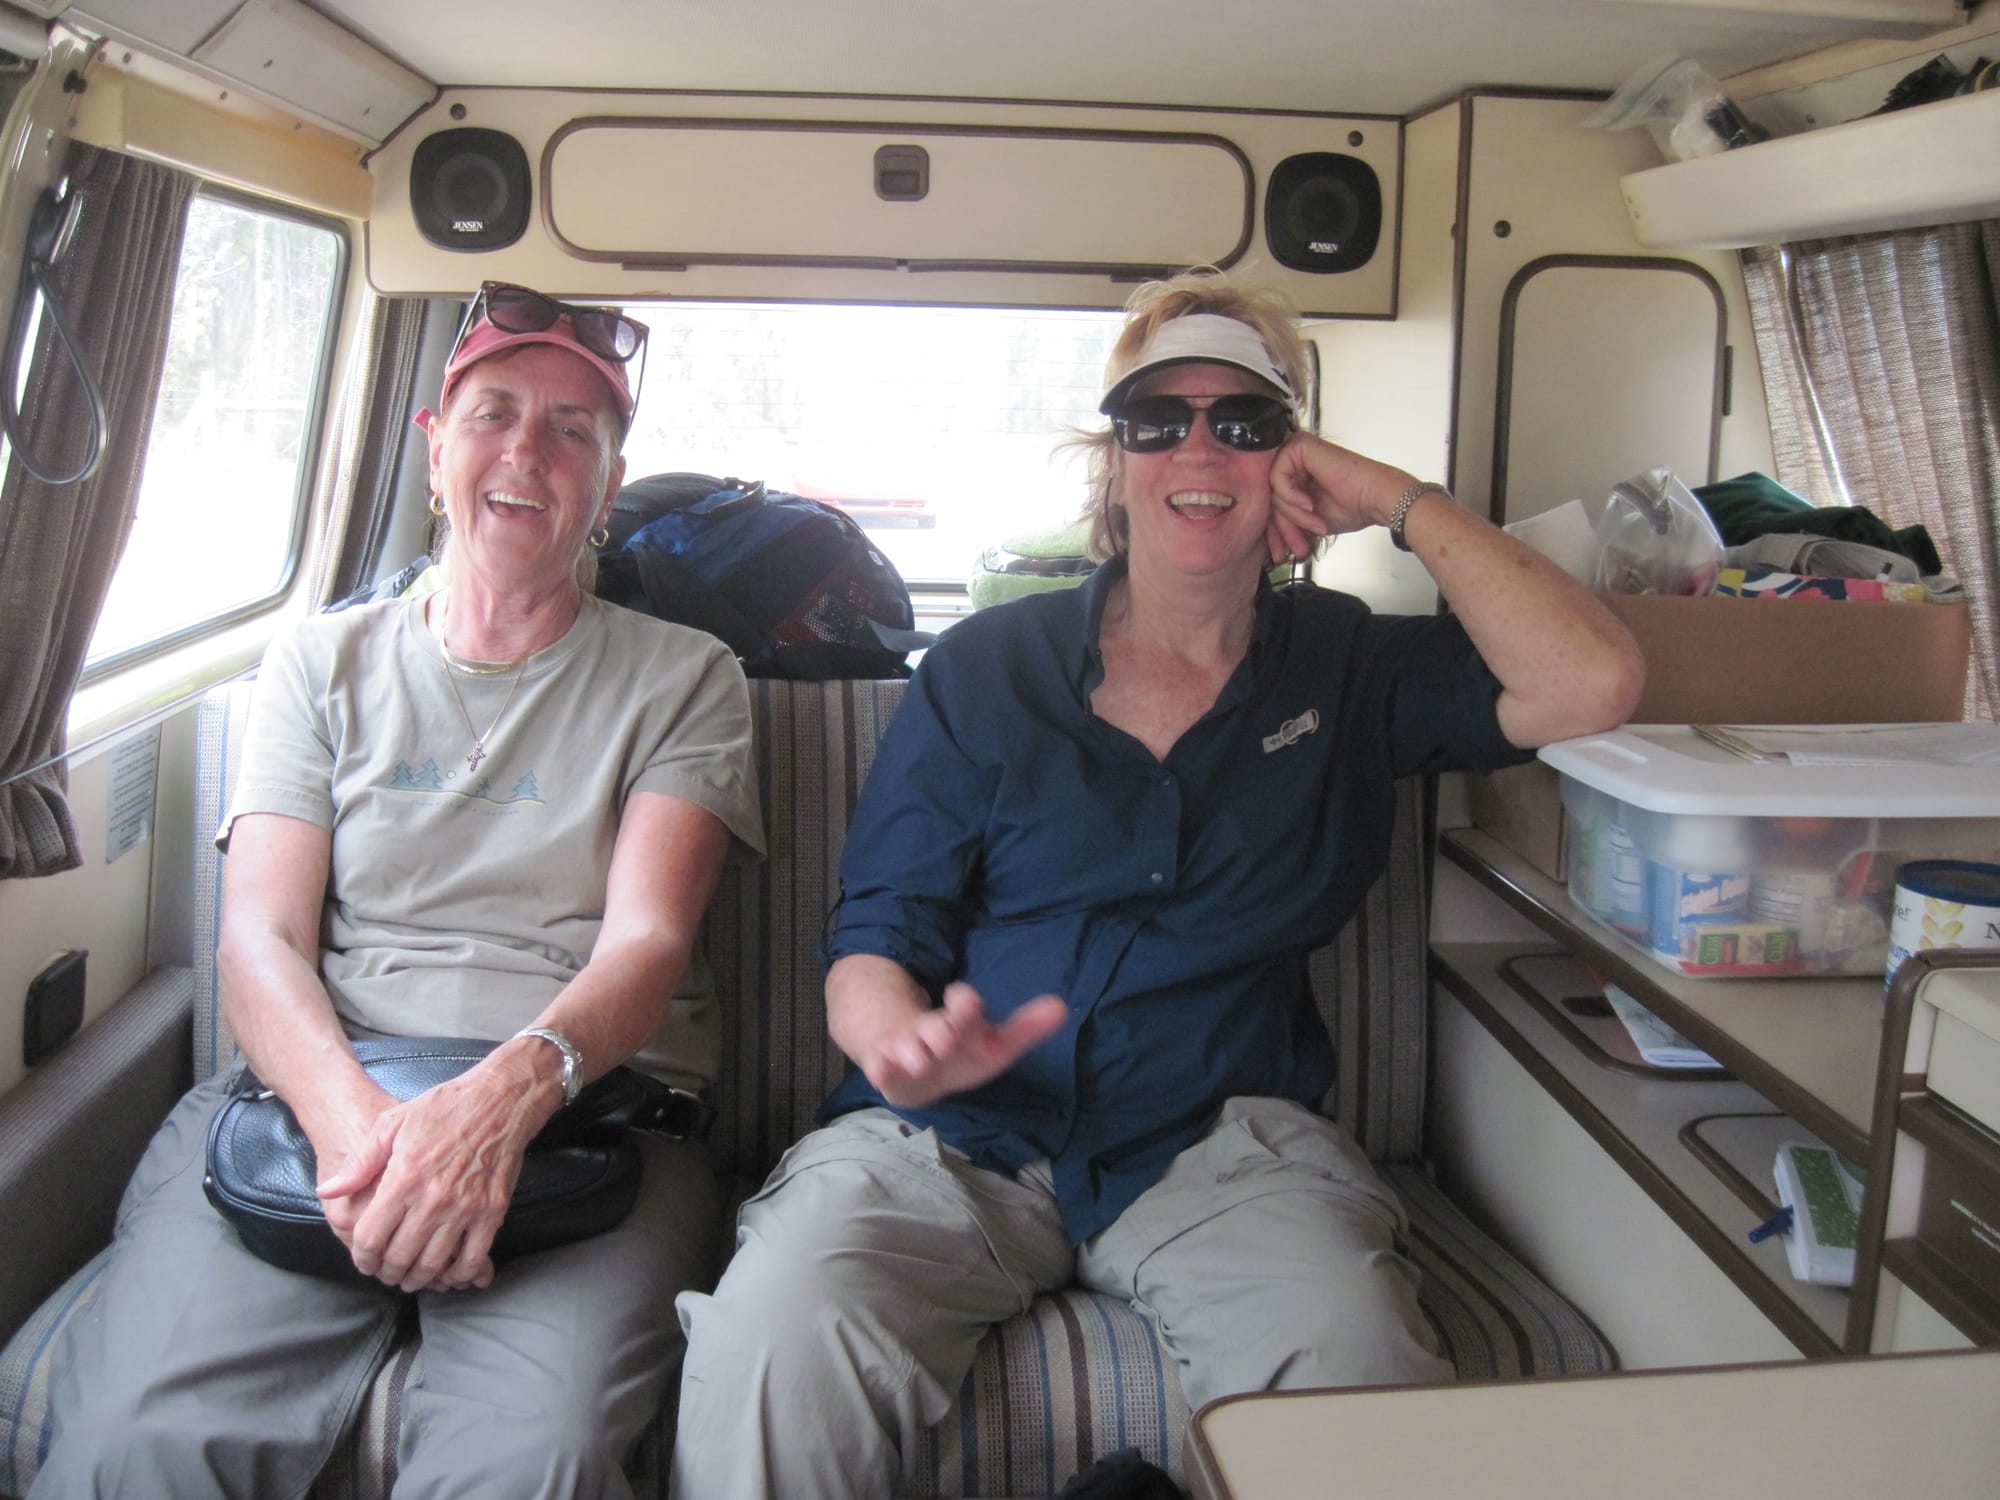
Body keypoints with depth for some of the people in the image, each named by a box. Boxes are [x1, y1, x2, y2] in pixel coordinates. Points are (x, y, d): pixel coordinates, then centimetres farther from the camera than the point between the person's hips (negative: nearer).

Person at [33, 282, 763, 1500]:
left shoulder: (682, 678, 12)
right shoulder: (325, 663, 18)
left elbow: (646, 943, -1)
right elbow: (259, 940, 6)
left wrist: (512, 1090, -23)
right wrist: (350, 1115, -16)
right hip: (323, 1094, 2)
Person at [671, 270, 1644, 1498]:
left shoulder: (1355, 670, 12)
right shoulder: (986, 669, 10)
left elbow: (1593, 685, -4)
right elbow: (874, 938, 6)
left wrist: (1401, 502, 1)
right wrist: (905, 1039, -19)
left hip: (1220, 1143, 1)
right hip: (955, 1135, 0)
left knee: (1362, 1372, -30)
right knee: (766, 1351, -30)